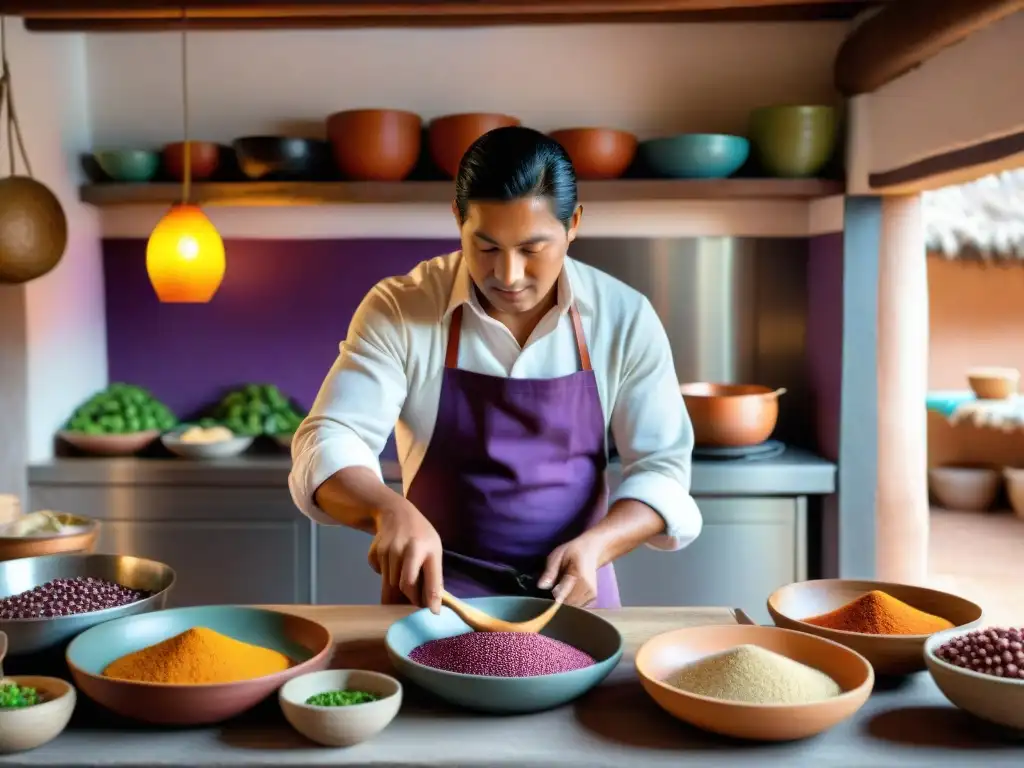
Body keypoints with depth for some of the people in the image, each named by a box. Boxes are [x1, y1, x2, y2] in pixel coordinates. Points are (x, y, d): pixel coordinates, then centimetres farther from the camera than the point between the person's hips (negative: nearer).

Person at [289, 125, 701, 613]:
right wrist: (390, 512, -32)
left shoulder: (624, 318, -4)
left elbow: (662, 465, 0)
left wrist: (595, 545, -18)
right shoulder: (397, 310, -8)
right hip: (436, 589, -2)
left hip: (570, 589, 3)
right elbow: (327, 443, -12)